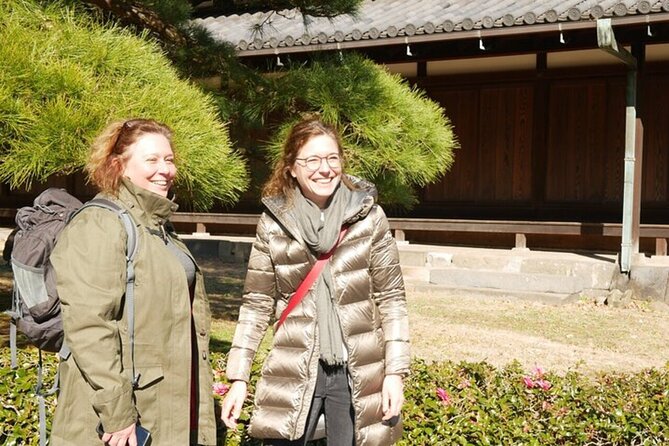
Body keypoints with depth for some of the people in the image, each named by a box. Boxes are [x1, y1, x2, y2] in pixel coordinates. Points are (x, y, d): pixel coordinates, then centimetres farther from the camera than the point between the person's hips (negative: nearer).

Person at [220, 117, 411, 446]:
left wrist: (395, 372, -5)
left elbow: (391, 298, 0)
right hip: (293, 372, 0)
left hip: (359, 372, 0)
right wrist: (238, 378, -1)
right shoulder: (273, 224, -2)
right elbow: (257, 304, 3)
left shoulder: (369, 217, -4)